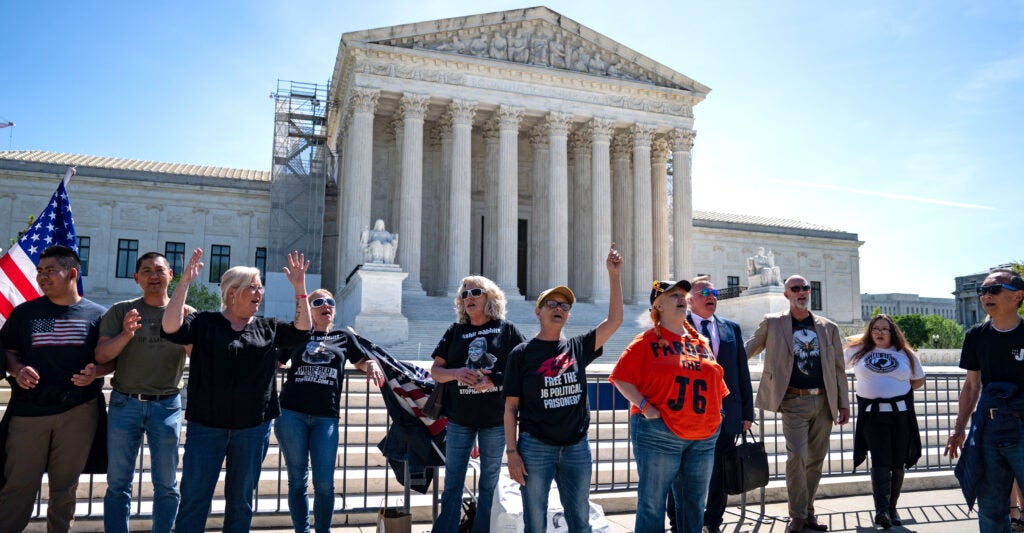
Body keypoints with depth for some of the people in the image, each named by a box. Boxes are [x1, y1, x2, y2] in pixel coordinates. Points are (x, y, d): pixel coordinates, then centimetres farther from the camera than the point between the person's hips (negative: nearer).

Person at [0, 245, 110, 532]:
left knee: (65, 485, 11)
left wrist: (95, 372, -14)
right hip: (28, 410, 1)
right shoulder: (24, 312, 7)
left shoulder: (97, 314, 3)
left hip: (79, 411, -1)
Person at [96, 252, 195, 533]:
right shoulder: (121, 311, 4)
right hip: (125, 404, 0)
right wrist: (125, 335, -22)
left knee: (166, 485, 7)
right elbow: (101, 355, -3)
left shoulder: (186, 314, 3)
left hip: (166, 405, 0)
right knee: (118, 483, 7)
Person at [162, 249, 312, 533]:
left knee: (241, 501, 12)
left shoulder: (268, 328, 9)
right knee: (193, 500, 2)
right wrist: (185, 282, -21)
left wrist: (299, 288, -10)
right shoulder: (204, 323, 1)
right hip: (206, 425, -2)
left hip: (254, 427, 3)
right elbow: (171, 328, -14)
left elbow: (302, 331, -2)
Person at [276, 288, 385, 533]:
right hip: (291, 414, 0)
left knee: (324, 483, -3)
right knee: (297, 480, 8)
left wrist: (373, 365, -1)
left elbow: (363, 361, 21)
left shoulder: (344, 337, 13)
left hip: (326, 417, 0)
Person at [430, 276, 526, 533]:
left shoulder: (507, 330, 0)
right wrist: (456, 373, -16)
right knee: (453, 482, 8)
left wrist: (495, 380, -18)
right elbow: (435, 371, 5)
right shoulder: (455, 331, 7)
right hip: (459, 418, 2)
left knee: (489, 483, 9)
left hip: (495, 419, -2)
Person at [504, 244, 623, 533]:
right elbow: (511, 406, -2)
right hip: (535, 447, -3)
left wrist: (614, 275, -3)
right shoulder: (522, 354, -2)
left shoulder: (578, 347, 7)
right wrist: (511, 451, -9)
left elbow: (614, 320, 1)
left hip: (577, 446, 3)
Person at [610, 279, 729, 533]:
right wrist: (645, 407, -14)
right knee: (653, 503, 2)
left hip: (704, 437, 5)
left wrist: (715, 411, 10)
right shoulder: (647, 341, -3)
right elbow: (621, 378, -6)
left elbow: (716, 384, 22)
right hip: (658, 433, -5)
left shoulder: (701, 342, 14)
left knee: (695, 505, 13)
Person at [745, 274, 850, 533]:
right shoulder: (772, 323, 1)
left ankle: (808, 511, 24)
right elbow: (747, 350, 8)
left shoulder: (829, 328, 8)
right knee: (796, 456, -11)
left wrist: (844, 403, 7)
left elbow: (838, 368, 10)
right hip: (794, 402, -3)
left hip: (824, 402, 3)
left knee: (816, 459, 9)